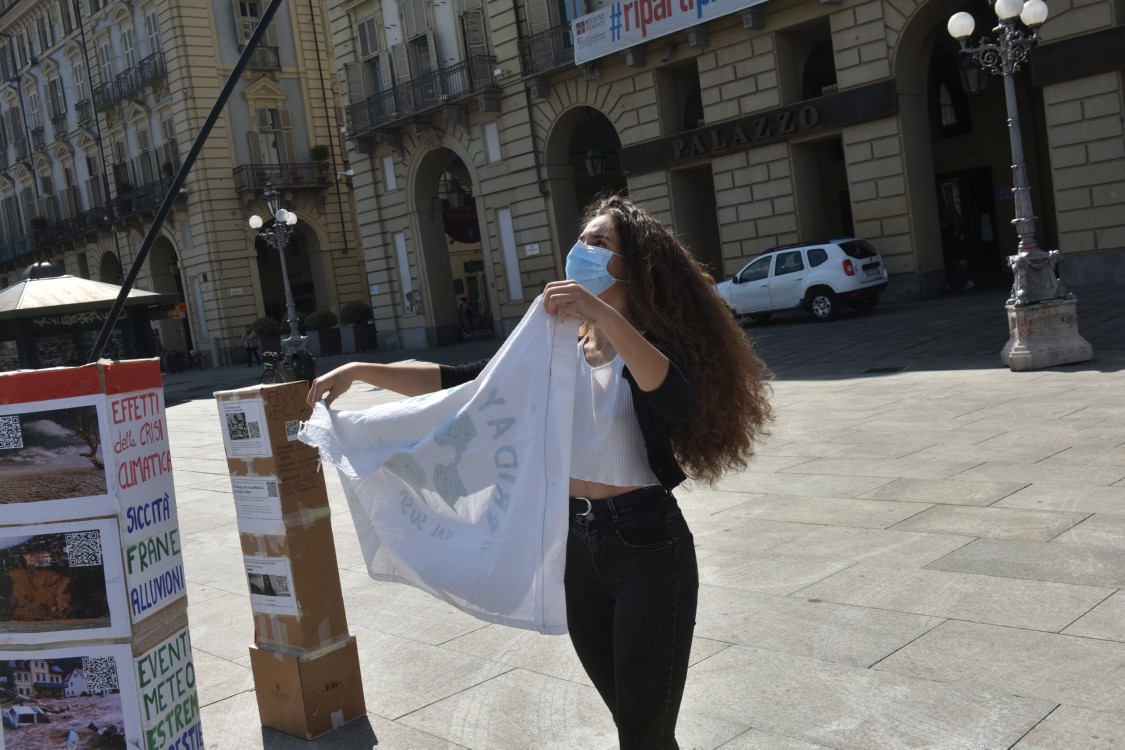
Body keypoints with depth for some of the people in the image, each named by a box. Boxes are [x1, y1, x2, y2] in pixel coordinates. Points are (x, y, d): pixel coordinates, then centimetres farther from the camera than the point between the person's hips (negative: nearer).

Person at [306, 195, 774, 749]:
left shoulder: (653, 343, -10)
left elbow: (678, 401, -33)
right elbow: (457, 383, 3)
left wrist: (605, 315, -45)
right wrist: (361, 370, -6)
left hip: (647, 546, -5)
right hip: (576, 542, 6)